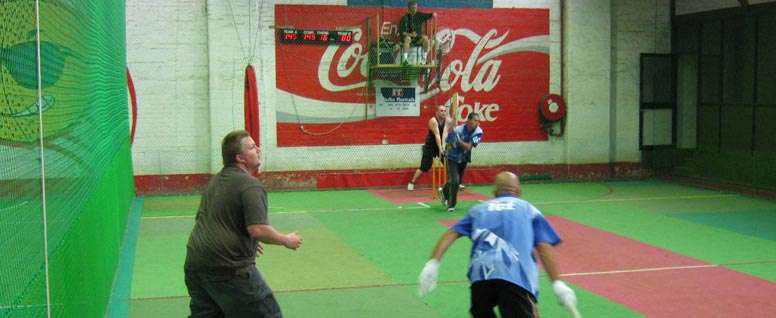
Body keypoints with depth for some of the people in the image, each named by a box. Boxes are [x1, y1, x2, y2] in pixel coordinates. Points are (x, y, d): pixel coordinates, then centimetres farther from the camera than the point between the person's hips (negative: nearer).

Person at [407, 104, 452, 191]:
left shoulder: (448, 120, -10)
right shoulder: (433, 121, -22)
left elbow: (445, 133, -23)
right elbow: (437, 135, -31)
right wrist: (440, 148, -38)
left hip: (442, 145, 5)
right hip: (430, 146, -5)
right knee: (424, 166, -8)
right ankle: (412, 183, 2)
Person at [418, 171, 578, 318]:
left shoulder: (479, 209, 28)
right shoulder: (529, 209, 22)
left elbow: (450, 234, 15)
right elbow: (544, 248, 9)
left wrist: (432, 264, 9)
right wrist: (557, 283, 5)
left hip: (481, 273, 3)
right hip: (517, 276, -3)